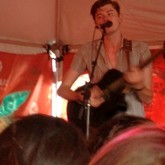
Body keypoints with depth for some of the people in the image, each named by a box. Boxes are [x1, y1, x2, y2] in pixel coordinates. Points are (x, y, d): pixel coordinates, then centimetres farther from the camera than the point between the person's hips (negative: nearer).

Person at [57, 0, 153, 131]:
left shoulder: (140, 49, -2)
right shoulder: (87, 51, 0)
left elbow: (148, 99, -3)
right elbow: (63, 89, 2)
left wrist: (138, 85, -23)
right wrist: (83, 97, -17)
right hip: (100, 125, 0)